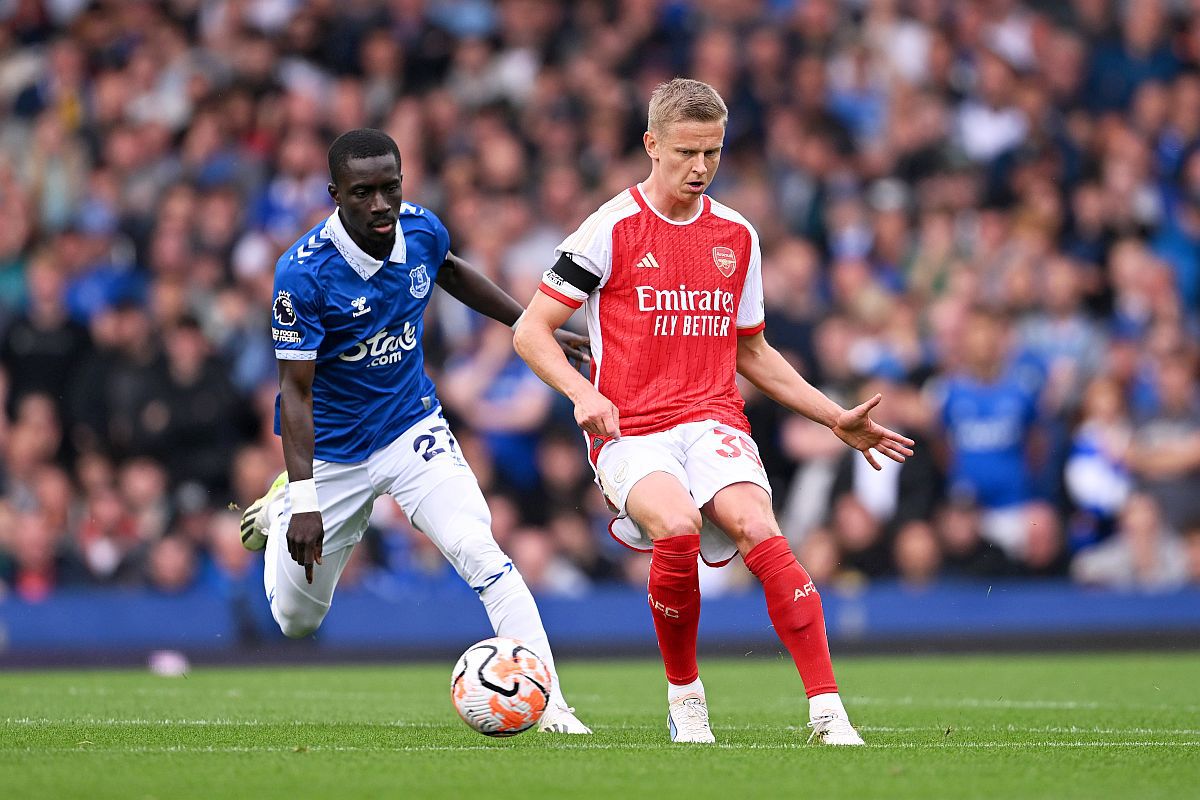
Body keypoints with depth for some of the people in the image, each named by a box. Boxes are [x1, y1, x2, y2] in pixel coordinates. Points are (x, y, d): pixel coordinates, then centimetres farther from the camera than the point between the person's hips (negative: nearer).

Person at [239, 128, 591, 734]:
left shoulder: (422, 230, -9)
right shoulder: (303, 273, -25)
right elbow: (296, 389, -22)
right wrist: (304, 501, -30)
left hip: (413, 430, 2)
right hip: (331, 452, -2)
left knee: (481, 556, -22)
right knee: (297, 621, 11)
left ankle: (550, 705, -23)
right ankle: (280, 511, 41)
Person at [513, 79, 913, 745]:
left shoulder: (736, 236, 14)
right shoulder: (611, 229, -1)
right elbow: (531, 330, -1)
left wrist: (835, 417, 19)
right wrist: (583, 392, -18)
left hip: (713, 423, 3)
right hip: (630, 433, -3)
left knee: (758, 531, -27)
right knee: (678, 528, -33)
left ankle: (828, 712, -30)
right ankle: (684, 698, -10)